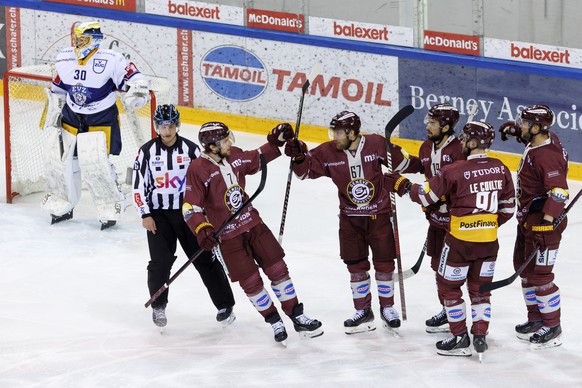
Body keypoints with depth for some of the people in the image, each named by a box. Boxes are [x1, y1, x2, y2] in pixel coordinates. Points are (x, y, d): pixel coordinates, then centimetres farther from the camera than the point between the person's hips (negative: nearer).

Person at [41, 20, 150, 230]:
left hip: (101, 120, -6)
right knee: (59, 159, 7)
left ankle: (110, 210, 0)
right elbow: (58, 89, 14)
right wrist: (53, 113, 15)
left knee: (95, 164, -17)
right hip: (71, 118, 6)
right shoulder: (64, 59, -2)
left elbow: (133, 77, -15)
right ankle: (61, 206, 27)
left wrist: (138, 91, -35)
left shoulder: (111, 60, -20)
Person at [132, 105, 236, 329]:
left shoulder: (191, 150, -3)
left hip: (188, 212, 0)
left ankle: (225, 305, 8)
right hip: (158, 215, 0)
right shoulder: (147, 151, -3)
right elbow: (138, 186, 1)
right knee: (160, 262, -6)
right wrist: (145, 215, -5)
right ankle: (158, 306, 15)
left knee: (205, 259, 0)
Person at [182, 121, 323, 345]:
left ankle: (298, 318, 14)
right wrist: (202, 230, -31)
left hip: (253, 224, 5)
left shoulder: (235, 156, -1)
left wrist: (275, 141, 8)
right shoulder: (198, 170, -18)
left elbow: (256, 160, 19)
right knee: (250, 281, 0)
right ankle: (275, 323, 18)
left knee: (277, 268, 5)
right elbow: (190, 206, -18)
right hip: (228, 236, -5)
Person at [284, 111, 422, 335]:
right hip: (350, 218, 2)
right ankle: (363, 312, 21)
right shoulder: (328, 152, -10)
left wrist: (423, 168, -8)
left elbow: (400, 162, -2)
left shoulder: (377, 145, -16)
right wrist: (299, 156, -22)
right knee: (356, 266, 8)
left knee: (384, 263, 5)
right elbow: (306, 170, -5)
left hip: (379, 214, -2)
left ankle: (387, 308, 23)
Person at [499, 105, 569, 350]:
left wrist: (546, 221, -36)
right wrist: (514, 129, 16)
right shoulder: (542, 138, 1)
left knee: (539, 275, -6)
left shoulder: (546, 156, -28)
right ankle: (536, 319, 32)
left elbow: (559, 190, -34)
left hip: (544, 221, -11)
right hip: (528, 219, 11)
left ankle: (552, 327, 6)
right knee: (524, 268, 20)